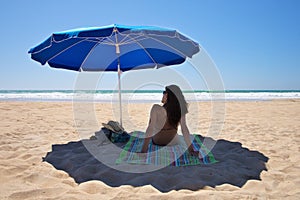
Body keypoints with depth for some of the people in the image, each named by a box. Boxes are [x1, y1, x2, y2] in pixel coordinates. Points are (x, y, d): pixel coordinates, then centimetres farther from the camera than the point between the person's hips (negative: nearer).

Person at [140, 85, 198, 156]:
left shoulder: (156, 109, -32)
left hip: (157, 142, -2)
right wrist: (191, 150, -13)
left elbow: (150, 129, -32)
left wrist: (143, 150, -29)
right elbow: (184, 129, -19)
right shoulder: (180, 111, -22)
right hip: (173, 143, 2)